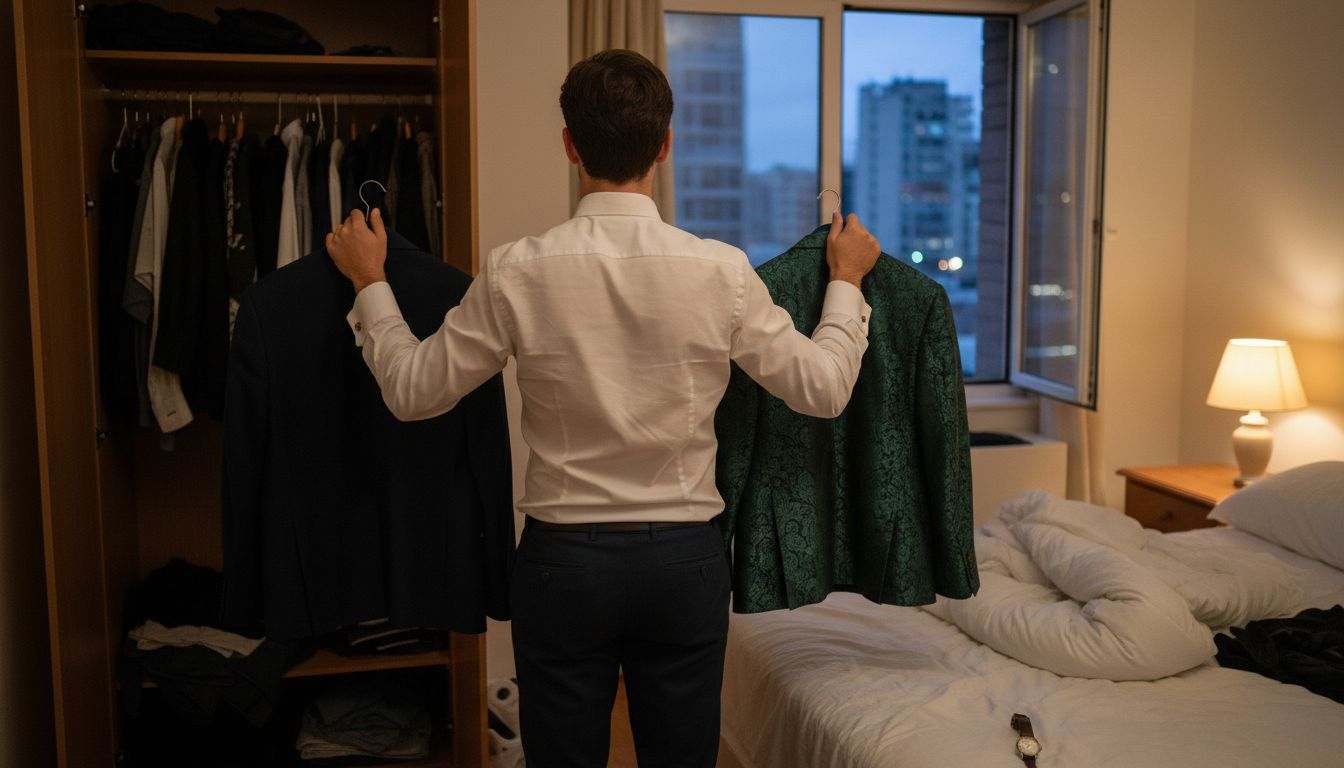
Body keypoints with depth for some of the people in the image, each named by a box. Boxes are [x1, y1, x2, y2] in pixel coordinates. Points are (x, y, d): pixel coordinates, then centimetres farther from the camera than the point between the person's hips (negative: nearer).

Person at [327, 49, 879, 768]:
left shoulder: (518, 272, -12)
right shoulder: (721, 271, -11)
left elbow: (412, 391, -2)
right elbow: (824, 388, -1)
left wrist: (369, 283, 13)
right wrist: (846, 282, 15)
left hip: (563, 557, 0)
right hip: (684, 557, 1)